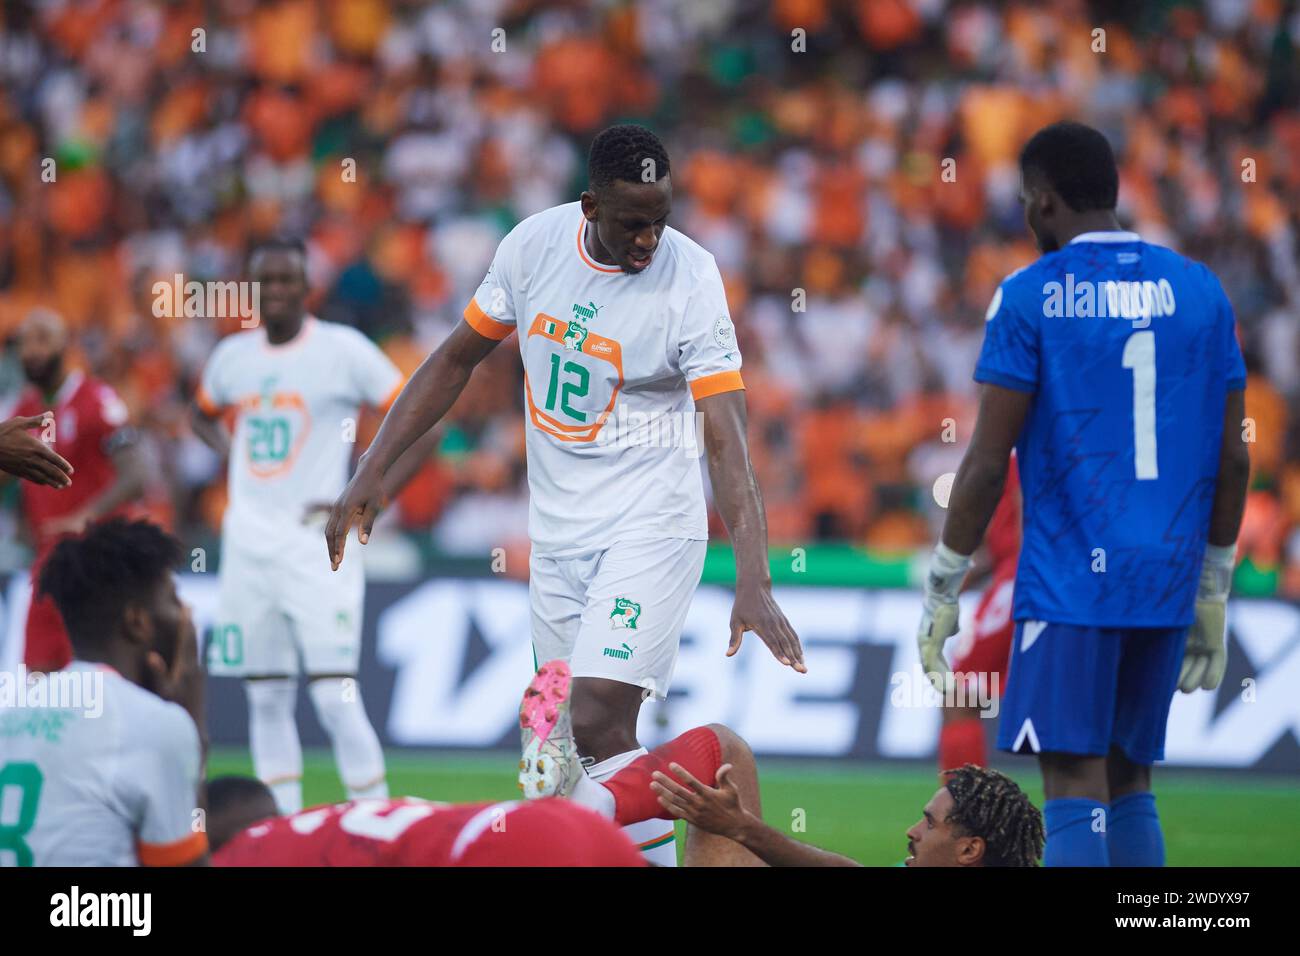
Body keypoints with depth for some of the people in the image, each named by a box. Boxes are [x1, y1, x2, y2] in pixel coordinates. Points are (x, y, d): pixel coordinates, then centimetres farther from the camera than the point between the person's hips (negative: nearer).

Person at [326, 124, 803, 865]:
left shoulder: (691, 282, -17)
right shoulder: (534, 245, -4)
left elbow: (728, 439, -23)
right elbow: (458, 360, 11)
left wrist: (754, 582, -33)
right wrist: (373, 471, 6)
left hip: (650, 525, -5)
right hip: (556, 526, 5)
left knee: (600, 722, -19)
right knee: (580, 729, 7)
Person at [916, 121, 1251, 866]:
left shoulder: (1031, 297, -6)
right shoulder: (1200, 292, 8)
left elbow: (988, 463, -8)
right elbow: (1233, 458, 9)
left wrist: (941, 593, 0)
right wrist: (1213, 594, 18)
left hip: (1070, 579, -5)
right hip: (1165, 582, 5)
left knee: (1075, 789, -6)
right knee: (1129, 782, 14)